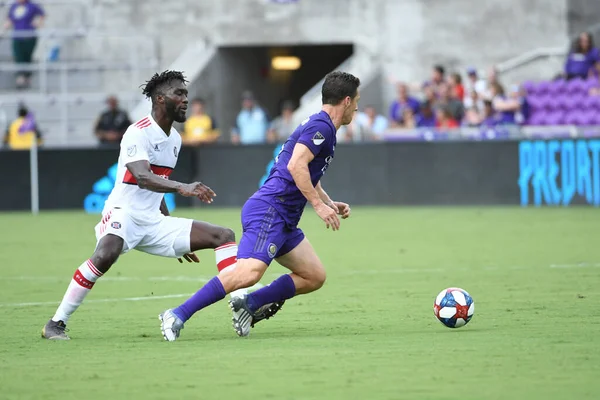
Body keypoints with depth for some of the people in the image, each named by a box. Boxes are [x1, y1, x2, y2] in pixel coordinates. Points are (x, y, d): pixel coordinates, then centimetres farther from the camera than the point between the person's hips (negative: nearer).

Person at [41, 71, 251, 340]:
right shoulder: (138, 133, -12)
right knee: (105, 255, -37)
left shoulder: (174, 139, 15)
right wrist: (182, 187, -45)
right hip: (124, 214, -8)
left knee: (224, 236, 1)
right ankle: (56, 323, -27)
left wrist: (177, 240, 30)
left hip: (153, 222, 8)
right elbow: (142, 178, -29)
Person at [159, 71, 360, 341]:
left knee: (315, 277, 8)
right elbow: (296, 166, -22)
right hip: (269, 210, -11)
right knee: (250, 271, -26)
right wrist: (319, 205, -19)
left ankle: (248, 304, 4)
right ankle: (178, 315, -25)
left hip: (283, 221, 11)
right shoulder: (321, 126, -8)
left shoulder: (320, 127, 23)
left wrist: (331, 204, 26)